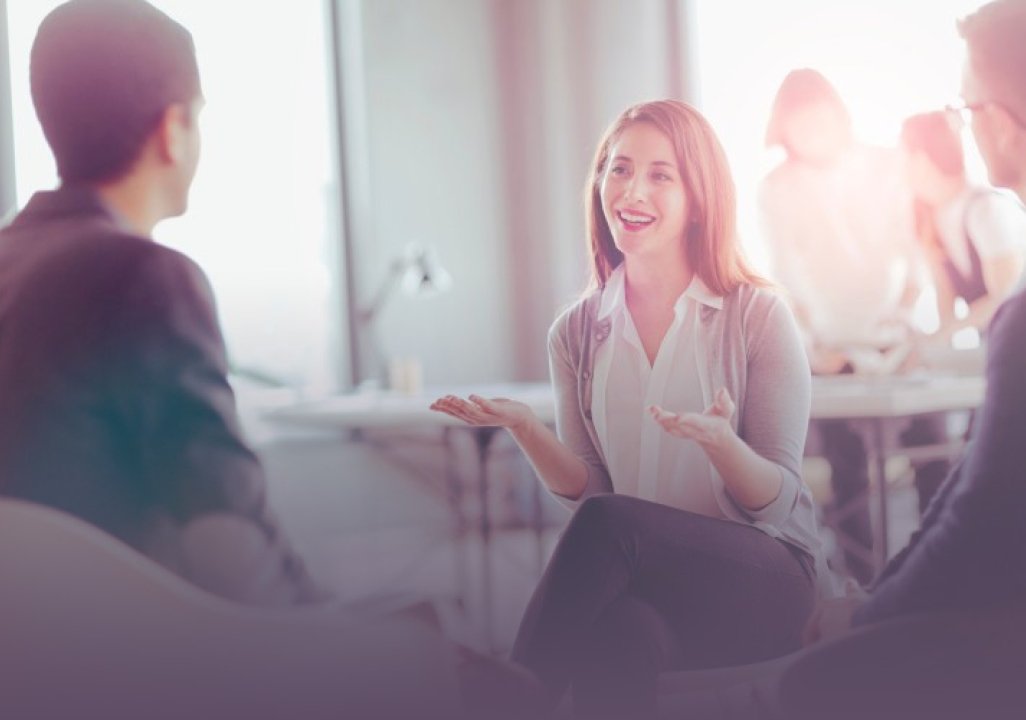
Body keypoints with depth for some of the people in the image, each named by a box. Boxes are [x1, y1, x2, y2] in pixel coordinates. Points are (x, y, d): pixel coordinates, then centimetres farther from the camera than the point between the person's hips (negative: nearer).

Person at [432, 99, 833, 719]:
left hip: (764, 583, -1)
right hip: (643, 585, 1)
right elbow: (585, 489, 9)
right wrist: (525, 429, -10)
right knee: (620, 636, -38)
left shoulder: (758, 316, -2)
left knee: (607, 523, -32)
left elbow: (777, 502, -4)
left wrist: (720, 443, -26)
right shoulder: (577, 334, 8)